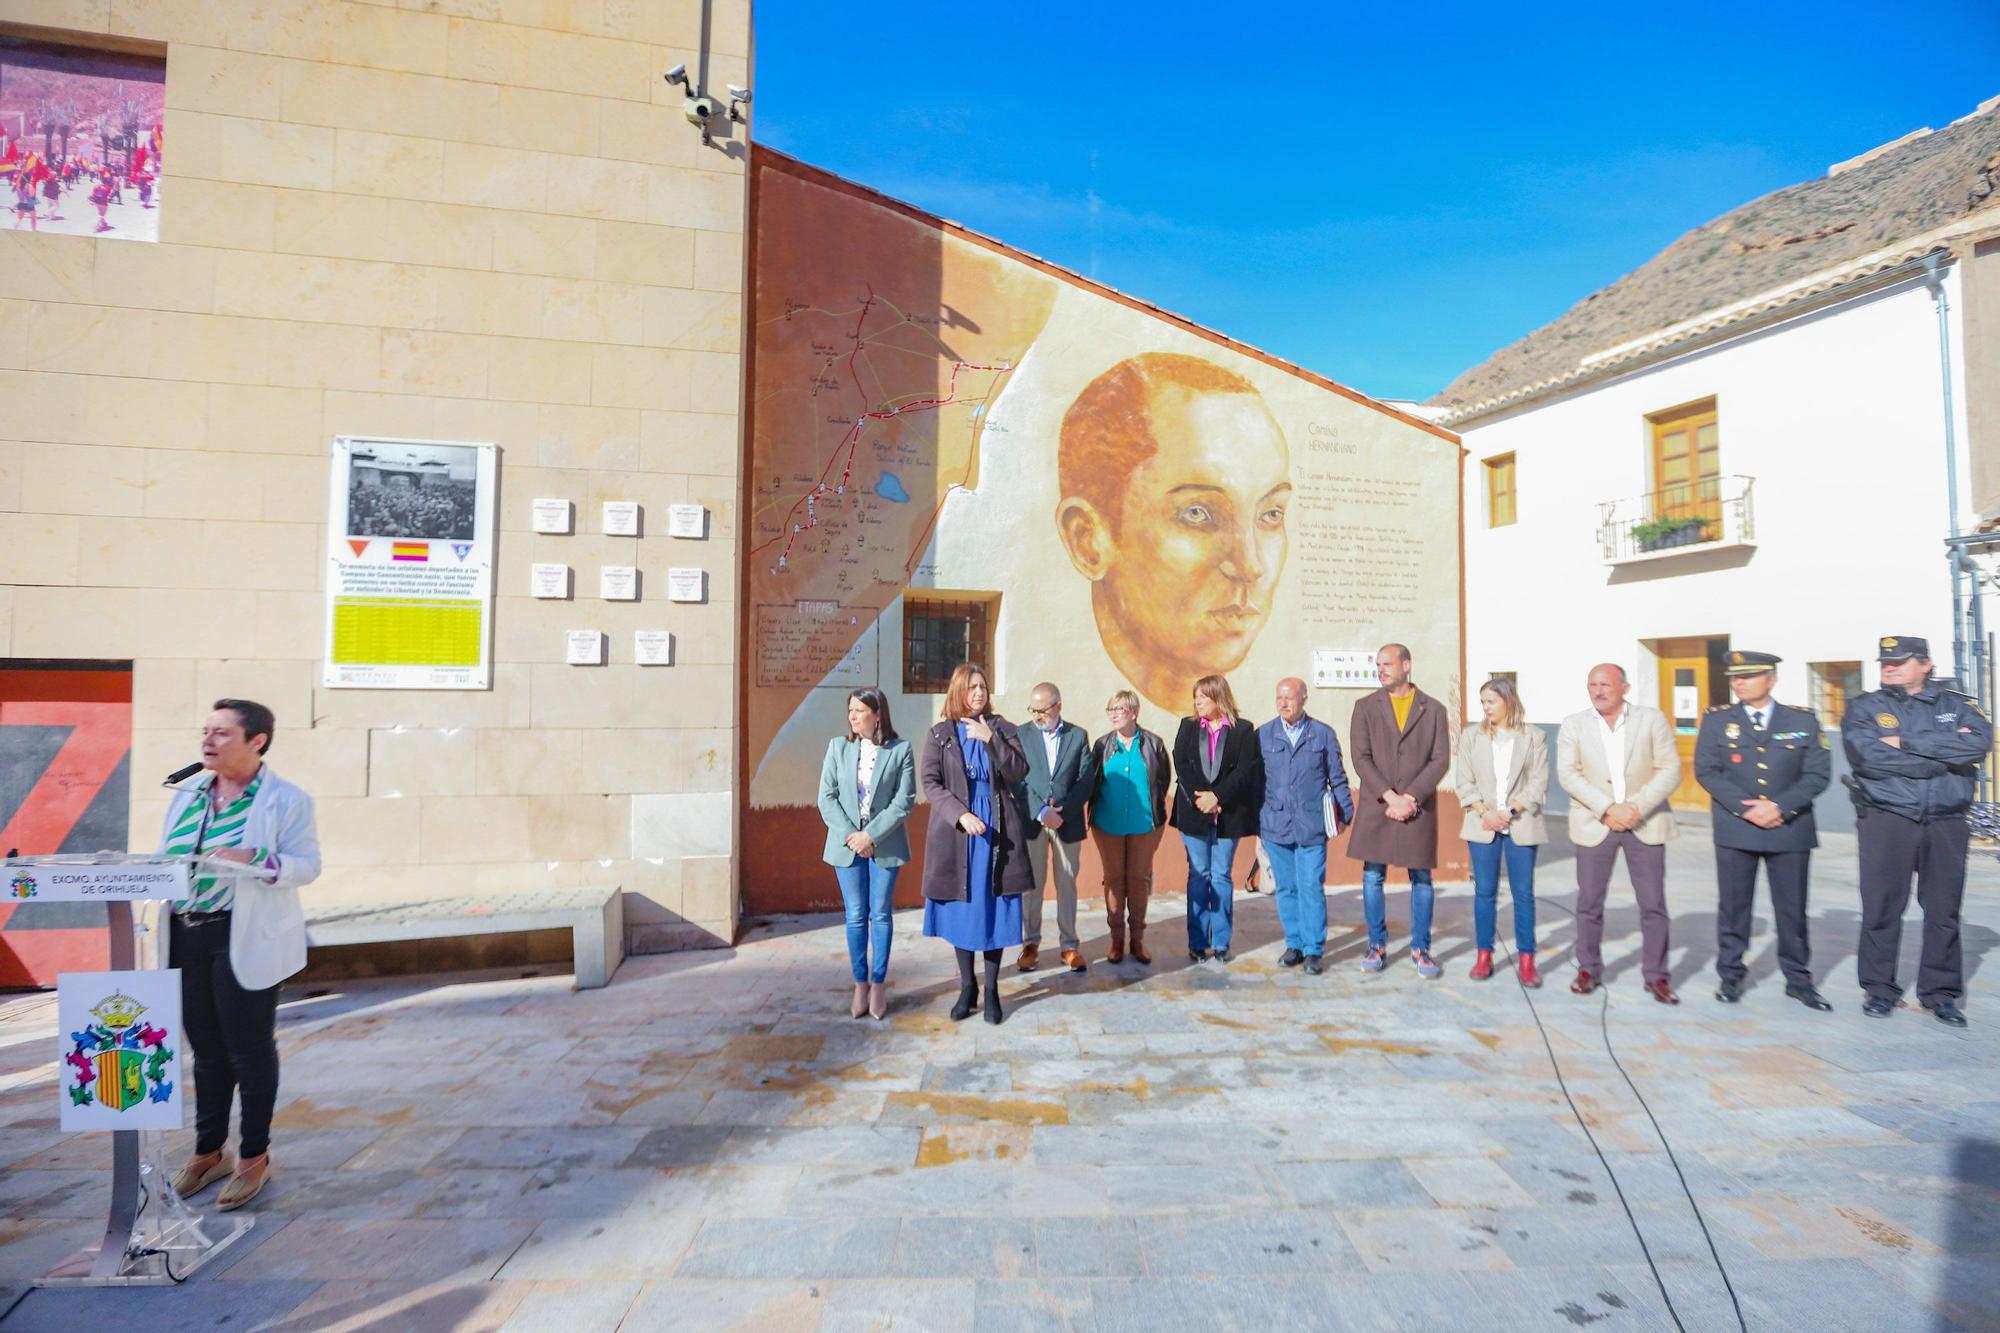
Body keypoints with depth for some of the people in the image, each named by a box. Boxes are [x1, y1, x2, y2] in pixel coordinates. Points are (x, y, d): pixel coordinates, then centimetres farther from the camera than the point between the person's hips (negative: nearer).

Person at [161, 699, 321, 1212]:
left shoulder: (286, 799, -7)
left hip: (246, 941, -5)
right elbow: (166, 860, 15)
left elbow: (307, 865, -13)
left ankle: (254, 1156, 20)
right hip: (185, 937, 5)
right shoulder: (186, 792, 10)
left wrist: (254, 859, -27)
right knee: (206, 1048, 16)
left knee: (249, 1049, 5)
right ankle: (209, 1151, 33)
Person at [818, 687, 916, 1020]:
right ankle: (860, 985, 20)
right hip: (846, 843, 2)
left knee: (880, 915, 7)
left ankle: (879, 985, 20)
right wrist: (850, 835, -11)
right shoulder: (838, 747, 1)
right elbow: (826, 797, -1)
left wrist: (871, 835, -15)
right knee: (855, 917, 8)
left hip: (884, 844, -2)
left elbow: (905, 800, -9)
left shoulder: (900, 749, -6)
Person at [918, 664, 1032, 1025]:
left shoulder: (1003, 729, 4)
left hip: (998, 832, 0)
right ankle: (967, 987, 25)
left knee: (994, 910, 4)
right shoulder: (939, 734, 3)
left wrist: (991, 739, -19)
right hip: (956, 832, 0)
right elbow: (928, 782, -3)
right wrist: (961, 814, -15)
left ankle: (992, 990, 18)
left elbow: (1019, 773, -7)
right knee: (961, 909, 8)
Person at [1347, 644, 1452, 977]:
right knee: (1372, 879, 5)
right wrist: (1390, 797, -13)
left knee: (1421, 879, 8)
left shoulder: (1433, 710, 5)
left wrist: (1410, 798, -13)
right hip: (1375, 808, 0)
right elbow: (1361, 758, -4)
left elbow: (1440, 760, -3)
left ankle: (1420, 949, 21)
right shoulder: (1365, 707, 4)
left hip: (1419, 808, 0)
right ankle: (1377, 945, 18)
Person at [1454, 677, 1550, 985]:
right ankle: (1484, 955, 14)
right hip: (1483, 825, 1)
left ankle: (1526, 959, 13)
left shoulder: (1534, 738, 3)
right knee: (1484, 891, 6)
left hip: (1521, 825, -1)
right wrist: (1484, 812, -12)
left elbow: (1538, 784, -2)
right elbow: (1465, 783, 2)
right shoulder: (1470, 736, 6)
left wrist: (1509, 811, -13)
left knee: (1523, 893, 4)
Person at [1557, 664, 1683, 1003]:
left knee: (1653, 903, 3)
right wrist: (1607, 808, -17)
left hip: (1645, 823, 0)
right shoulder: (1574, 724, 2)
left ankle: (1657, 975, 17)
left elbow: (1670, 770, -4)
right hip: (1594, 824, 0)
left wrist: (1637, 807, -16)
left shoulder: (1653, 719, 1)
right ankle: (1589, 969, 20)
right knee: (1589, 902, 6)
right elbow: (1568, 773, -6)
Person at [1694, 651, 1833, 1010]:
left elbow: (1818, 774, -1)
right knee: (1733, 905, 5)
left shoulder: (1803, 721, 4)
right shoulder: (1717, 719, 2)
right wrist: (1745, 808, -14)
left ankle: (1798, 979, 22)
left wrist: (1780, 806, -14)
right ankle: (1730, 976, 16)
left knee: (1792, 908, 8)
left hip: (1790, 829, 1)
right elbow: (1706, 771, -3)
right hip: (1735, 829, -1)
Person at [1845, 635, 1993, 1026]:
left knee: (1944, 912, 8)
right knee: (1881, 910, 1)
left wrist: (1906, 741, -15)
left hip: (1946, 824, 2)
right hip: (1887, 822, -2)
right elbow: (1869, 757, -14)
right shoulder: (1863, 708, 2)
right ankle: (1880, 989, 13)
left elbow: (1979, 743, -12)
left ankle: (1941, 993, 21)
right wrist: (1945, 754, -9)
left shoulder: (1957, 706, 8)